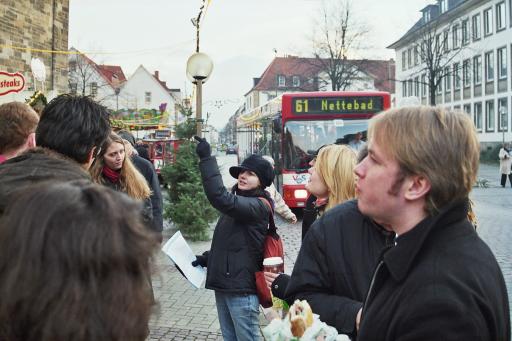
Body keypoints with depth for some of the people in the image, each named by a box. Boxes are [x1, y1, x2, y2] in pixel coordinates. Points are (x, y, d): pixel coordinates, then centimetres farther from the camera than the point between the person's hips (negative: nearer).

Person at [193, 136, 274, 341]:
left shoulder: (258, 205, -14)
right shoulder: (239, 201, 15)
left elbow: (220, 197, -31)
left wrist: (206, 158, -29)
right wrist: (208, 258, 7)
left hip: (242, 287, -9)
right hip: (223, 284, 9)